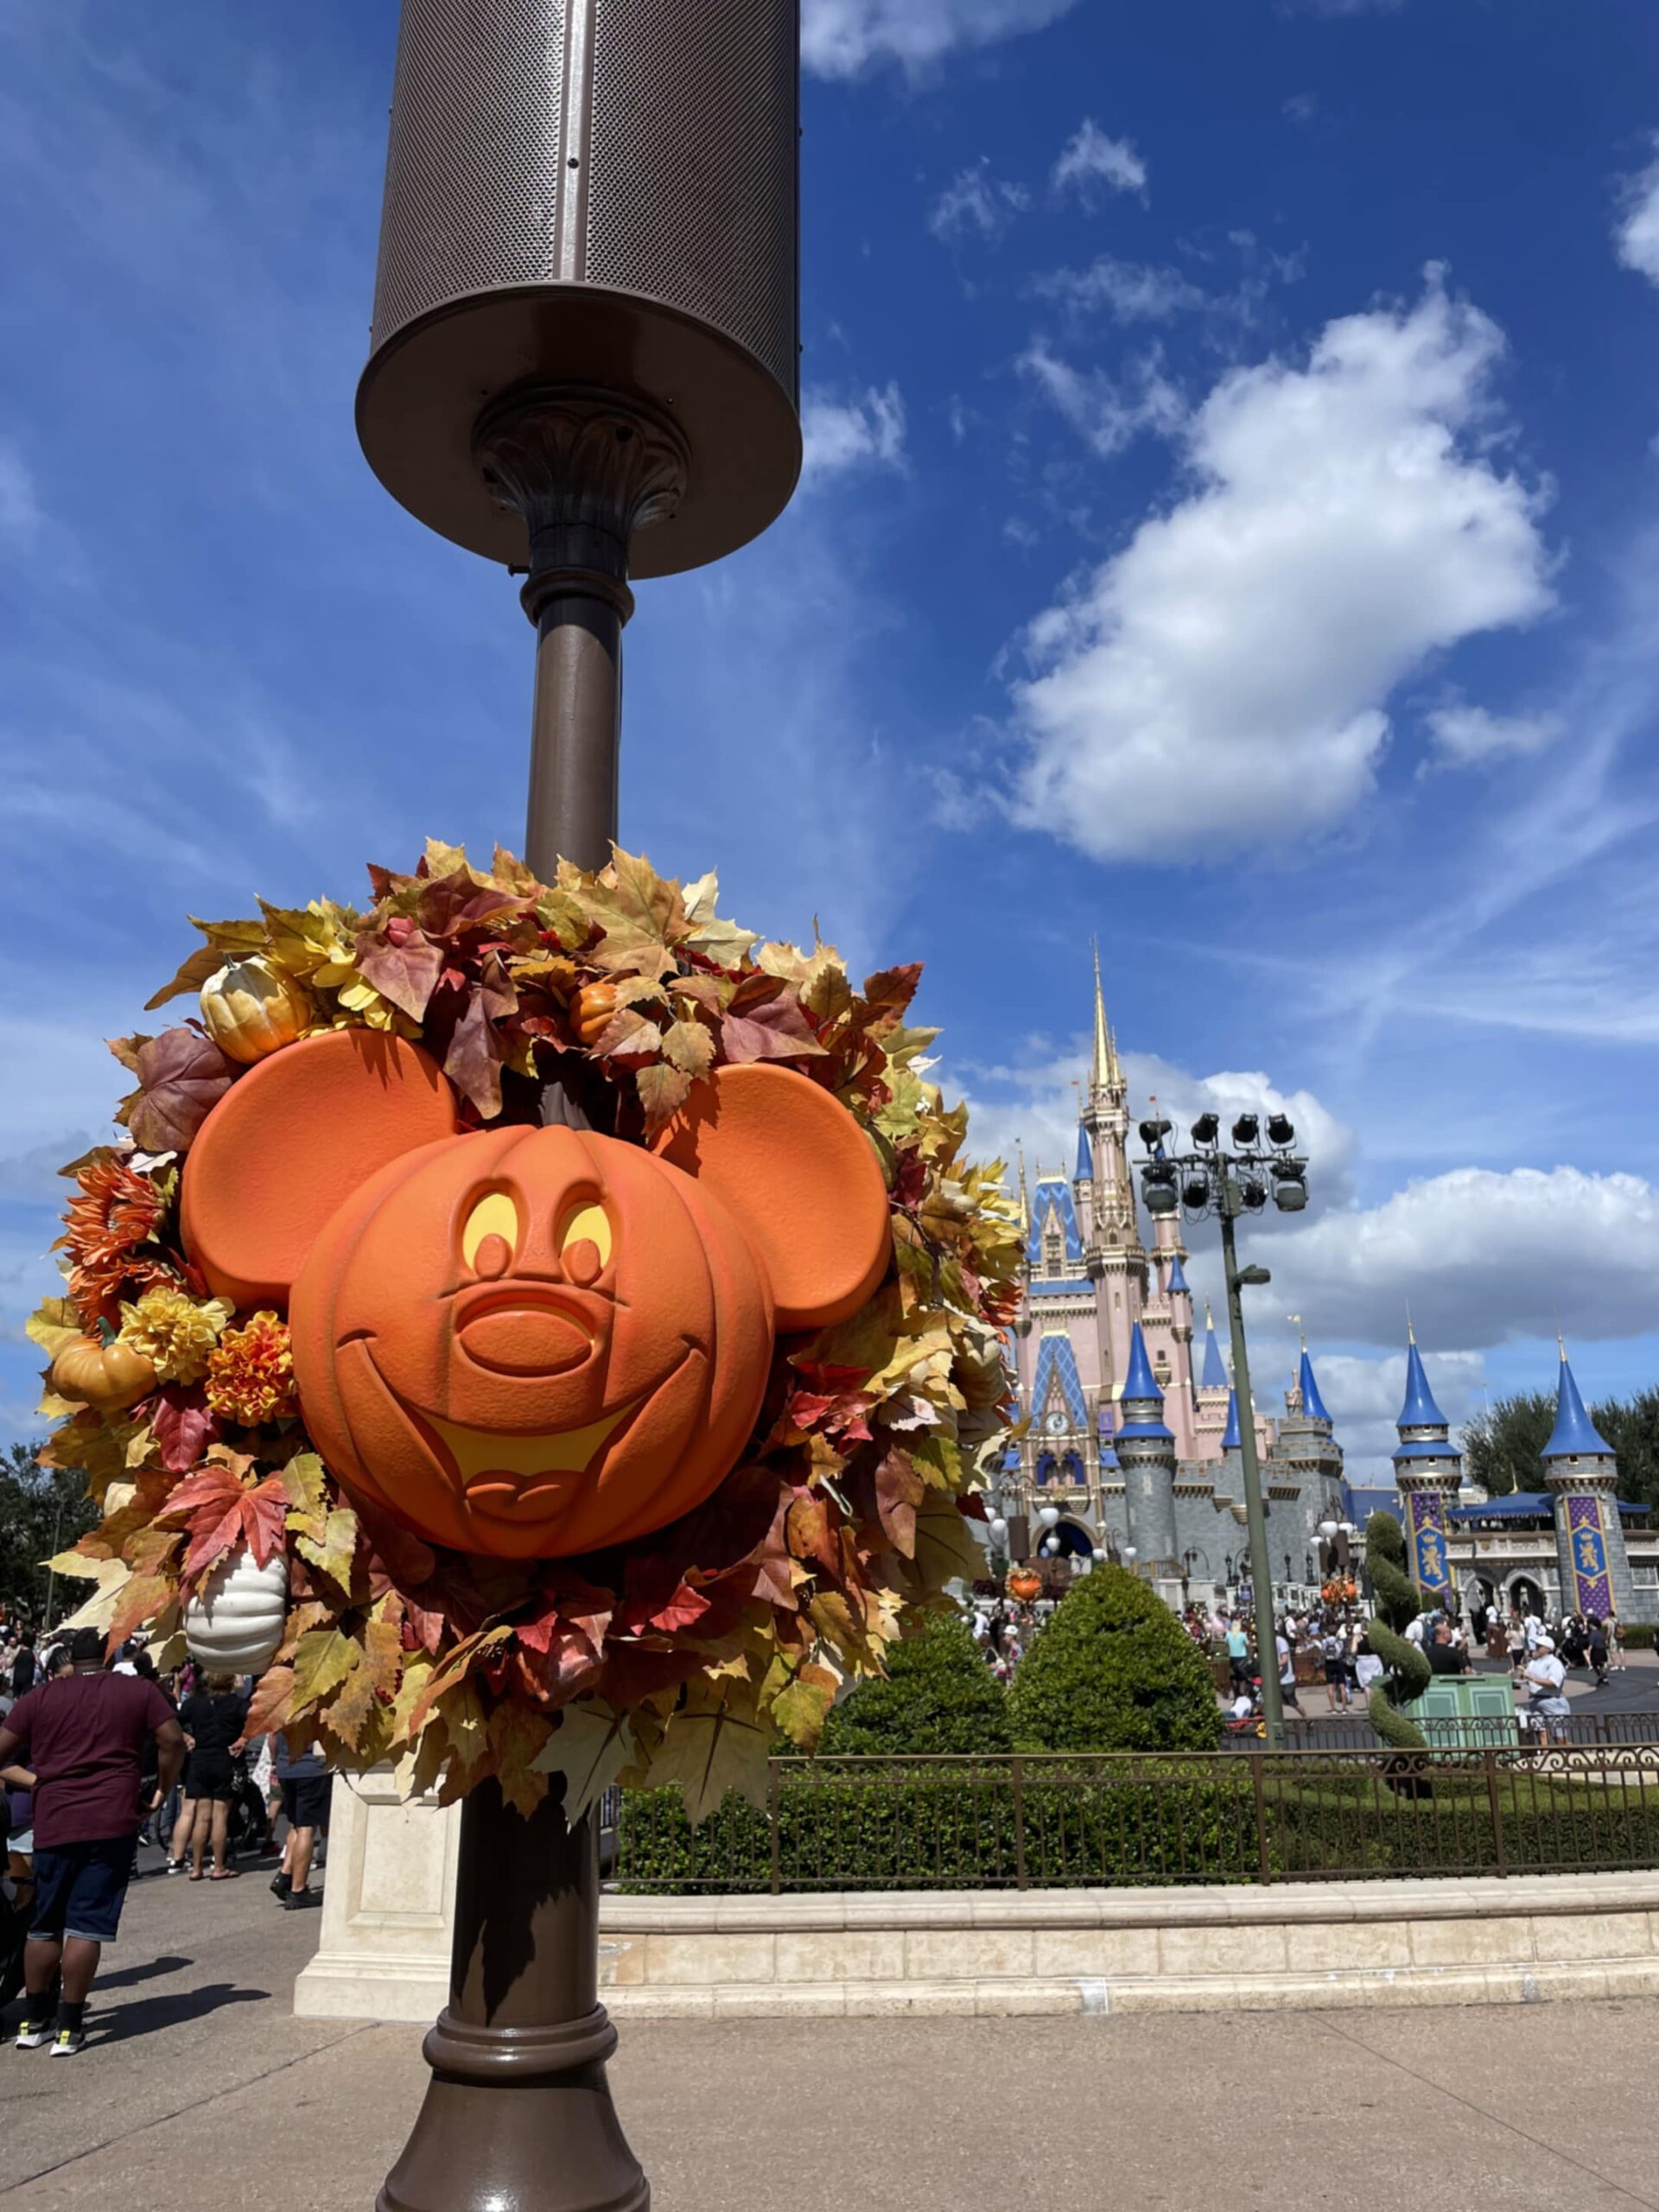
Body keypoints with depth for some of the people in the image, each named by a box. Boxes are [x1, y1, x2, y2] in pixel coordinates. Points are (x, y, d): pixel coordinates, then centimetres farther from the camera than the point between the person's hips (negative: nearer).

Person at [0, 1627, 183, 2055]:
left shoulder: (39, 1698, 9)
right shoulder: (138, 1690, 4)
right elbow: (173, 1741, -3)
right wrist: (162, 1789, 9)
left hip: (52, 1823, 2)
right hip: (112, 1823, -2)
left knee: (44, 1924, 16)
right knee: (86, 1924, 1)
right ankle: (69, 2027, 3)